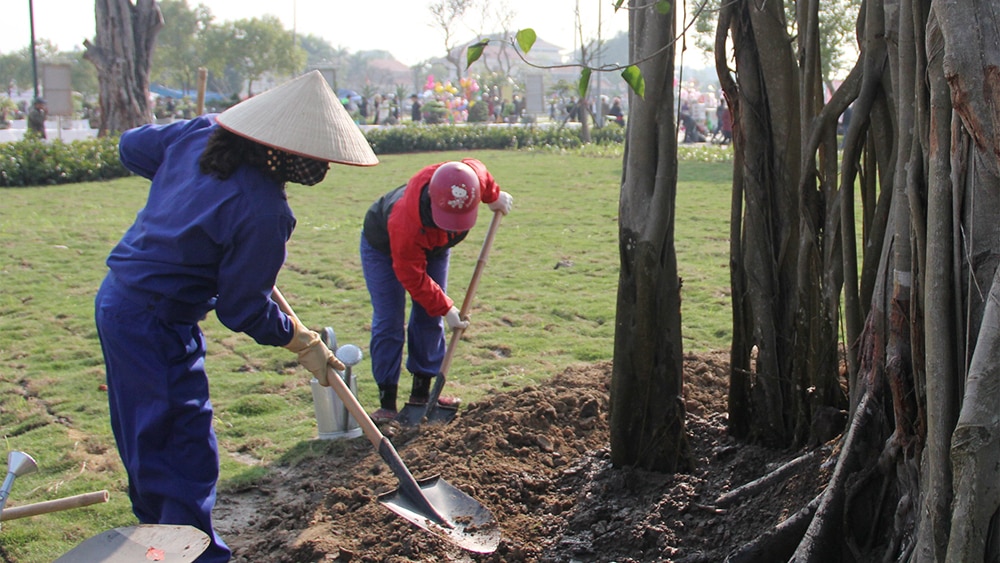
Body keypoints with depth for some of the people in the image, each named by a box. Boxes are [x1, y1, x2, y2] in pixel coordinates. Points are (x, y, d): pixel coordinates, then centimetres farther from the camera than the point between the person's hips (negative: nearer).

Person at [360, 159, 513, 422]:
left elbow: (478, 168, -8)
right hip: (384, 247, -5)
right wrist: (445, 308, -28)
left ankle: (421, 394, 14)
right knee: (389, 324, -10)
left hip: (434, 246, 6)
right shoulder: (404, 224, -47)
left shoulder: (470, 176, -36)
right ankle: (387, 403, -4)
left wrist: (494, 196, 7)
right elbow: (412, 277, -32)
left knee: (430, 321, 5)